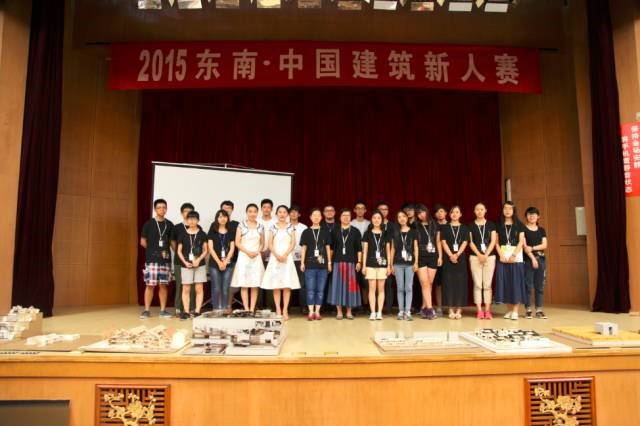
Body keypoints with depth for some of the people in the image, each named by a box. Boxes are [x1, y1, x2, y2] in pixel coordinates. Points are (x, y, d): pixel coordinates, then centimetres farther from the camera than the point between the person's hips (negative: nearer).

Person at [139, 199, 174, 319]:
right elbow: (143, 241, 5)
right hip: (151, 259, -2)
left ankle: (163, 310, 12)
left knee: (163, 285, 5)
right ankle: (146, 310, 7)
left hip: (165, 259, 2)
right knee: (150, 285, -3)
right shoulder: (149, 223, -1)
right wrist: (153, 250, 5)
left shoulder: (169, 224, 7)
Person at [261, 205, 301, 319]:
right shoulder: (273, 227, 8)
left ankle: (285, 310, 1)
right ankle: (278, 310, 4)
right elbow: (270, 244, 2)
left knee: (287, 284, -3)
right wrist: (277, 255, -13)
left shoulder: (290, 227, 8)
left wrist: (285, 255, -13)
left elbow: (293, 243, 1)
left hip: (287, 257, 0)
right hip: (275, 257, 0)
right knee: (276, 285, -1)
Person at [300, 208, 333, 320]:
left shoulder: (325, 232, 9)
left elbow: (328, 248, 10)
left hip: (322, 264, 1)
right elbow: (303, 248, 6)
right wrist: (302, 262, 1)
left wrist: (329, 262, 6)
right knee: (310, 289, -1)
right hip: (310, 264, -1)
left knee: (320, 289, 4)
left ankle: (317, 311, 11)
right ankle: (311, 312, 5)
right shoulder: (306, 232, 6)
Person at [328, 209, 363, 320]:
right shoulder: (335, 231, 8)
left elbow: (359, 248, 5)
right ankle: (339, 312, 9)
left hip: (351, 262, 0)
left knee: (350, 285, 1)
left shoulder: (355, 231, 6)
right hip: (338, 262, 1)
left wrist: (359, 262, -2)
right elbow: (331, 248, 9)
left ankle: (349, 311, 11)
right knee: (338, 285, 0)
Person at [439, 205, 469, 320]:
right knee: (449, 282, -2)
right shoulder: (444, 227, 8)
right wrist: (450, 255, -14)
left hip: (460, 258, 1)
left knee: (460, 282, -1)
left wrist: (457, 255, -14)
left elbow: (465, 243, 0)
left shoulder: (464, 228, 10)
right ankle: (451, 309, 3)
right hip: (448, 258, -1)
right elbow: (443, 242, -1)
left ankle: (458, 309, 3)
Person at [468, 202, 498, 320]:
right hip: (475, 257, 0)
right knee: (477, 284, -1)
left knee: (487, 284, 1)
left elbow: (493, 241, 2)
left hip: (489, 256, 1)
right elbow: (470, 242, 1)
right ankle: (479, 311, 3)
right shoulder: (471, 225, 6)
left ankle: (487, 310, 6)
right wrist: (479, 255, -9)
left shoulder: (491, 224, 7)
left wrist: (486, 255, -9)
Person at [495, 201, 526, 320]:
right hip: (502, 256, 2)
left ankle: (515, 310, -1)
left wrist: (513, 255, -12)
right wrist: (501, 255, -8)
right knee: (505, 282, 0)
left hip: (516, 256, -2)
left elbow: (521, 241, -1)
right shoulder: (499, 225, 9)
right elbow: (496, 242, 6)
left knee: (516, 282, -4)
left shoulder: (519, 224, 5)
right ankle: (509, 309, 8)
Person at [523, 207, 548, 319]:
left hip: (541, 259, 4)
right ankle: (528, 310, 2)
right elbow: (524, 245, -7)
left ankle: (539, 310, 9)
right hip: (528, 259, -4)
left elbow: (544, 245, 3)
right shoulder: (523, 229, 0)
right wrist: (532, 258, -14)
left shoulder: (541, 230, 13)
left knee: (540, 286, 4)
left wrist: (532, 248, -12)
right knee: (528, 285, -3)